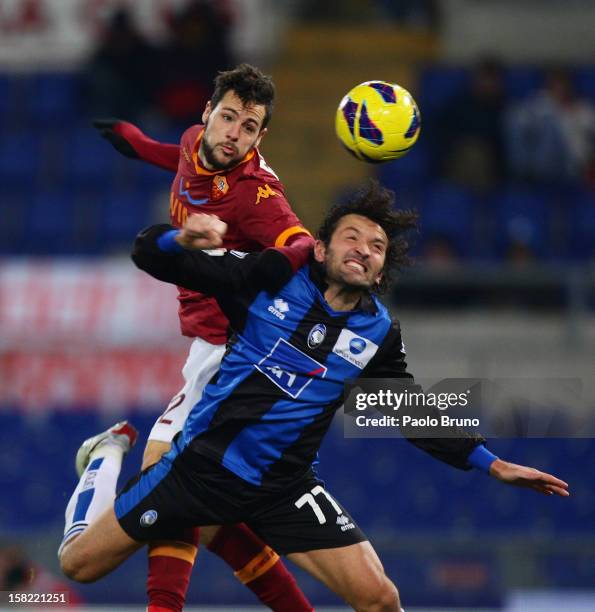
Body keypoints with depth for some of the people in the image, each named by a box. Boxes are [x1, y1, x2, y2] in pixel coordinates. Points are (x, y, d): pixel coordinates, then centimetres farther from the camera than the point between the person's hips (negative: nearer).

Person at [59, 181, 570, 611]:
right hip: (201, 463, -1)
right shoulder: (273, 277, -5)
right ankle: (110, 456, 36)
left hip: (281, 488, 1)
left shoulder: (379, 335, 2)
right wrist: (183, 238, -28)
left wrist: (494, 466, 8)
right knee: (80, 566, 4)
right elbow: (151, 257, -5)